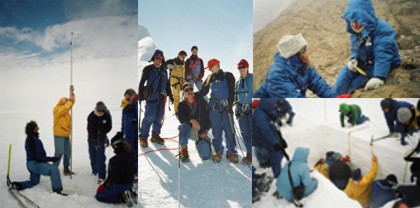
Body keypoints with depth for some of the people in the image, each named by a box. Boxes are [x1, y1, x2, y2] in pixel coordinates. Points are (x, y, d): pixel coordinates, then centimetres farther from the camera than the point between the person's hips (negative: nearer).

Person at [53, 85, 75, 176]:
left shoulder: (65, 108, 12)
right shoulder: (57, 109, -11)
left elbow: (71, 102, 9)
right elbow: (65, 108, -28)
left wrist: (72, 93, -4)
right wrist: (70, 100, -16)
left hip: (66, 134, 8)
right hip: (59, 135, -8)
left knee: (68, 152, 10)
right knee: (59, 152, -9)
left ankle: (66, 168, 20)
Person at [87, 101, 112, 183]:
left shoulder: (107, 115, -17)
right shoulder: (91, 116, -22)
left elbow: (109, 127, -4)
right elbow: (91, 130, -24)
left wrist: (103, 133, -18)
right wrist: (95, 141, -29)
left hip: (101, 137, 0)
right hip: (92, 137, 0)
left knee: (101, 156, -8)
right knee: (92, 155, 9)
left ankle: (101, 176, -8)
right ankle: (95, 170, 34)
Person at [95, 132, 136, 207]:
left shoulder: (117, 159, -26)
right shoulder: (129, 154, 2)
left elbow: (114, 175, -23)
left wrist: (105, 184, -4)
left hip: (120, 185, -9)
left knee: (99, 196, 3)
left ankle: (123, 197, -8)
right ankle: (128, 193, 8)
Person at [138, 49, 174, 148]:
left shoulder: (164, 71, 14)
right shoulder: (148, 69, -2)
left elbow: (167, 84, 21)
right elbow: (142, 83, -4)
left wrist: (170, 96, 19)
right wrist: (141, 95, -11)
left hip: (161, 97, 6)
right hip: (151, 97, -5)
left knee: (159, 117, 9)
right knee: (149, 117, -11)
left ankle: (155, 135, 21)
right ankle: (143, 137, 0)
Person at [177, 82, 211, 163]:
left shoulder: (201, 101, -7)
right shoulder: (182, 104, -5)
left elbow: (207, 115, -6)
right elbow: (181, 118, -18)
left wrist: (205, 131, -11)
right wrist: (191, 120, -36)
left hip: (201, 130, 1)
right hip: (188, 127, 0)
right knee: (184, 126, -38)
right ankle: (183, 150, -20)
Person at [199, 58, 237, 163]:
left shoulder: (228, 76, 3)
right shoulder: (210, 78, 13)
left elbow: (232, 92, -2)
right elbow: (203, 92, 13)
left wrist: (230, 104, -9)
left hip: (226, 106, -2)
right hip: (214, 107, 3)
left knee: (229, 130, -6)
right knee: (216, 130, 3)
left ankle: (231, 152, 3)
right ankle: (218, 151, 15)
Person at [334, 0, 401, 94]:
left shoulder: (382, 29, -26)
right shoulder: (355, 31, -3)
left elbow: (383, 55, -37)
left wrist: (379, 77, -49)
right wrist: (353, 59, -12)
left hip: (382, 67, -7)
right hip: (364, 64, 7)